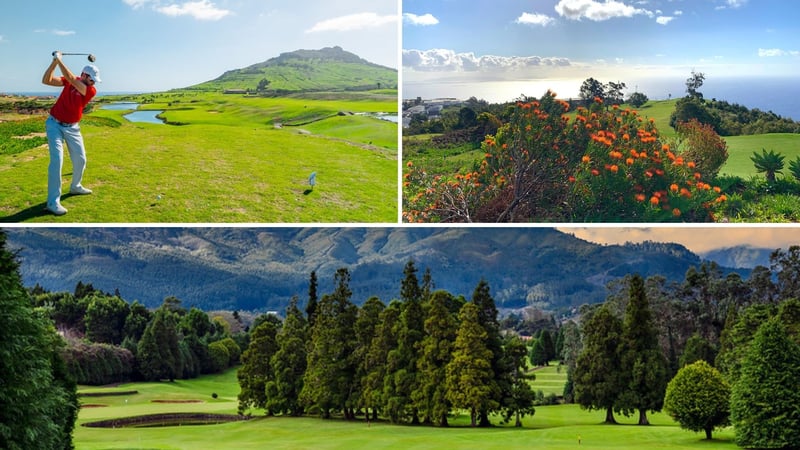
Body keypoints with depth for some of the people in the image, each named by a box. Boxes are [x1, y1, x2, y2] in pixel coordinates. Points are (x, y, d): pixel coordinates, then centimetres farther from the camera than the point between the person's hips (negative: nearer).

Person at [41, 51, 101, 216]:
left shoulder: (91, 91, -11)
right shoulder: (69, 81, -5)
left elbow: (71, 79, -25)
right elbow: (46, 80, -14)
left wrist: (59, 60, -25)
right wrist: (54, 62, -24)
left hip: (72, 128, 2)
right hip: (55, 124, -2)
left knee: (80, 160, 9)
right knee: (57, 159, -16)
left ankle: (75, 187, 40)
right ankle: (53, 202, -20)